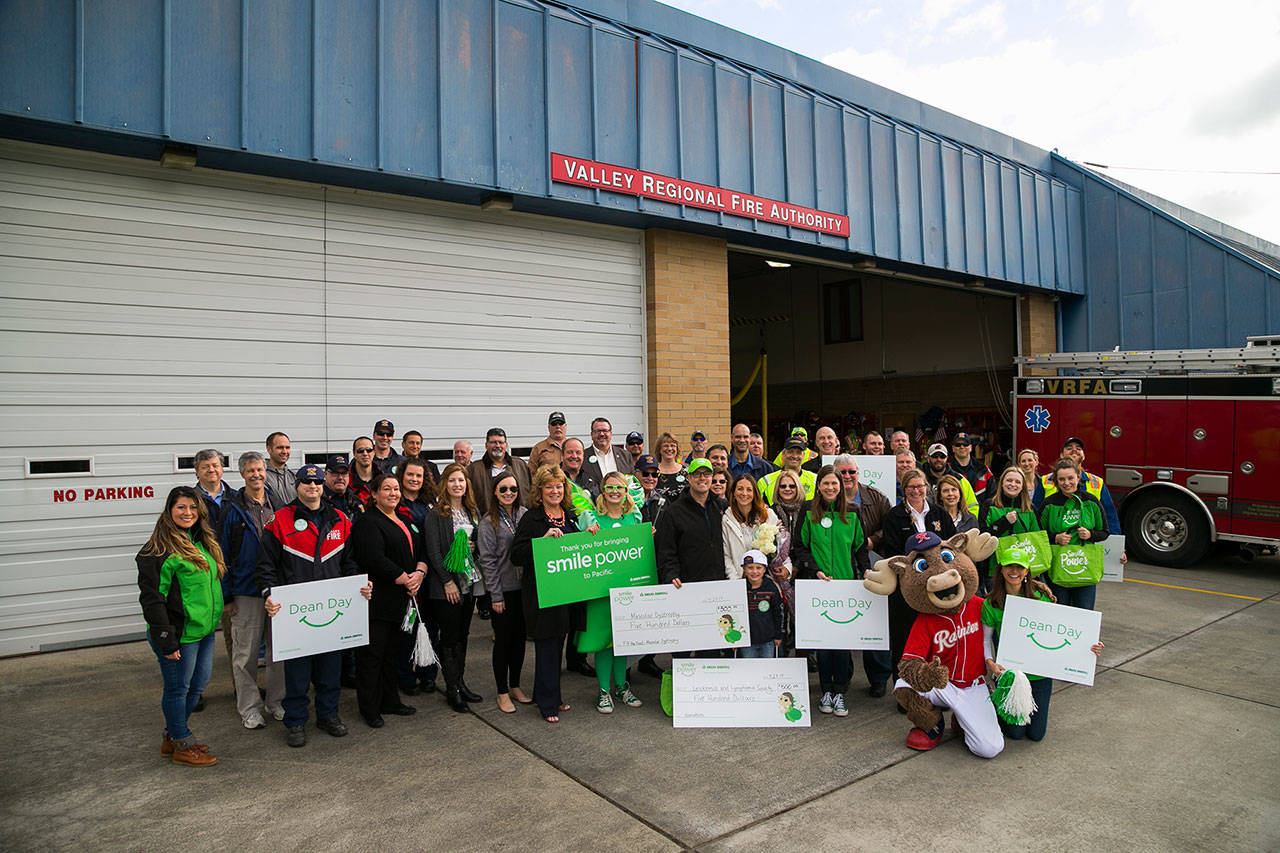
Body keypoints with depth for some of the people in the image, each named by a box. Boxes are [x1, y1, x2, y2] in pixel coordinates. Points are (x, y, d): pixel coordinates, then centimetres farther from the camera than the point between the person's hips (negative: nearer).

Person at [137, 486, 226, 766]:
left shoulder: (203, 542, 11)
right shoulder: (159, 549, -15)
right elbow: (151, 597, -17)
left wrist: (218, 611, 18)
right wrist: (166, 639, -19)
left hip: (204, 630, 8)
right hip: (179, 635, -8)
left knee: (197, 684, 17)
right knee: (178, 688, 7)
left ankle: (172, 737, 35)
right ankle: (181, 745, 22)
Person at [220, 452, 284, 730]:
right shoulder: (233, 511, -3)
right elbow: (223, 555, -2)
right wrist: (225, 595, -5)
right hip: (246, 592, -3)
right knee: (245, 652, 4)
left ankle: (276, 701, 25)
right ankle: (250, 707, 18)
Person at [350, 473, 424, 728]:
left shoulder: (403, 521, 16)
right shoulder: (367, 521, -10)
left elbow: (420, 552, 14)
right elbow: (375, 559, -20)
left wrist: (419, 573, -7)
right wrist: (405, 580, -16)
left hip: (400, 600, 8)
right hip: (376, 599, -8)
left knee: (392, 652, 17)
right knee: (372, 654, 1)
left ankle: (390, 701, 28)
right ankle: (369, 708, 13)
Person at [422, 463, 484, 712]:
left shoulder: (472, 512, 10)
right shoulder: (436, 514, -8)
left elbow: (480, 541, 20)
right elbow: (433, 551, -13)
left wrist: (473, 547, -3)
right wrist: (447, 582, -16)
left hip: (470, 581, 6)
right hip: (446, 585, -6)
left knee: (463, 634, 13)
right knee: (450, 637, 1)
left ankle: (460, 682, 24)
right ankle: (452, 689, 10)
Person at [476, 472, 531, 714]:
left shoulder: (525, 515, 2)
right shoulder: (488, 522, -9)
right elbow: (487, 561, -9)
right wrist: (496, 595, -10)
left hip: (524, 586, 4)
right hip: (503, 589, -4)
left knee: (519, 637, 13)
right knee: (503, 639, 4)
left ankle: (515, 685, 27)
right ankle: (502, 693, 15)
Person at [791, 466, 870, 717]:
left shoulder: (851, 512, 8)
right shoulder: (808, 512, 2)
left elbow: (860, 546, 15)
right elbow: (799, 547, 2)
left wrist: (866, 569, -1)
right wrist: (816, 571, -10)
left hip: (847, 584, 1)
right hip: (818, 585, -1)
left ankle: (840, 693, 11)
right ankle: (826, 691, 16)